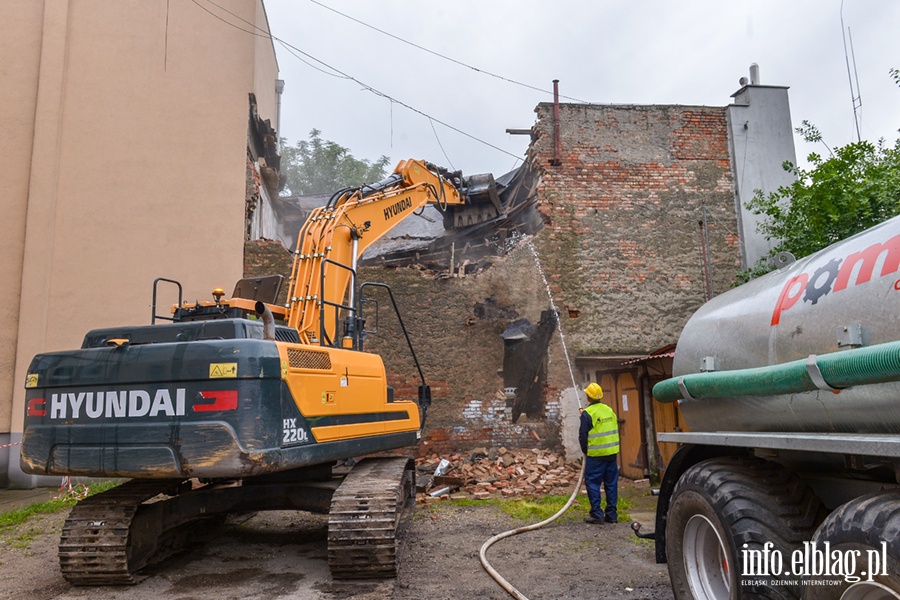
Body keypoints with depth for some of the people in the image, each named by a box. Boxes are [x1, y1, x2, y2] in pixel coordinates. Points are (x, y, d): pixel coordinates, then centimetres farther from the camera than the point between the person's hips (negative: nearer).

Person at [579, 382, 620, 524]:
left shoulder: (587, 413, -11)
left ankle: (597, 514, -1)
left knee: (592, 483, 1)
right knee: (611, 484, 10)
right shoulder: (609, 410, 9)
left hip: (596, 454, -6)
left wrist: (585, 451, 6)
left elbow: (583, 436, -7)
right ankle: (611, 515, 15)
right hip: (612, 453, 6)